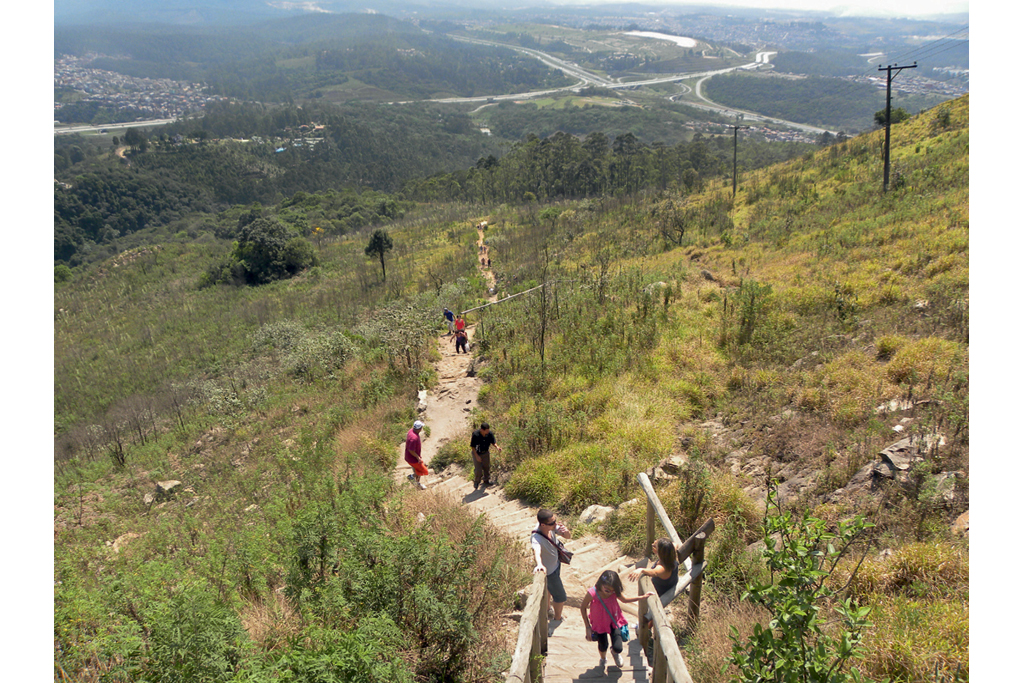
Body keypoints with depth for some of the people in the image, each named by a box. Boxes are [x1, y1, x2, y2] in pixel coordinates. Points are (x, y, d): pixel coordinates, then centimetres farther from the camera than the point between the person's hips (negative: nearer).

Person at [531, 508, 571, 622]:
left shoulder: (552, 526, -20)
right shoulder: (536, 537, -40)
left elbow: (569, 536, -13)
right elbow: (537, 551, -58)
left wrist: (566, 532, -37)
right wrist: (539, 564, -78)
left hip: (556, 564, 7)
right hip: (548, 571, -7)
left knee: (550, 588, 32)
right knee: (560, 597, 12)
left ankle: (547, 609, 59)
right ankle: (557, 618, 40)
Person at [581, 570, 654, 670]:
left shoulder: (614, 592, -22)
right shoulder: (592, 593, -32)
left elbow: (624, 599, 1)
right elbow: (583, 607, -15)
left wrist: (643, 597, -5)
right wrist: (588, 627, -10)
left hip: (614, 621, 2)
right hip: (599, 623, -1)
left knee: (618, 648, -5)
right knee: (603, 646, 11)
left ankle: (615, 652, 37)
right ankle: (603, 659, 51)